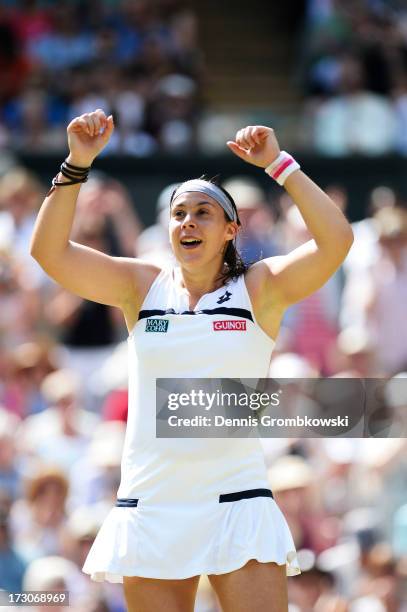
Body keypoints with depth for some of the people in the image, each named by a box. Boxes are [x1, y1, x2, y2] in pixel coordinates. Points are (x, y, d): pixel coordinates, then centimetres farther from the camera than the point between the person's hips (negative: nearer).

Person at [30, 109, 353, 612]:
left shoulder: (258, 289, 3)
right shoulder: (143, 287, 9)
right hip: (149, 508, 2)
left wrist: (278, 164, -12)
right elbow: (50, 251, 0)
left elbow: (335, 240, -11)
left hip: (236, 501, -2)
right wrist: (77, 163, -8)